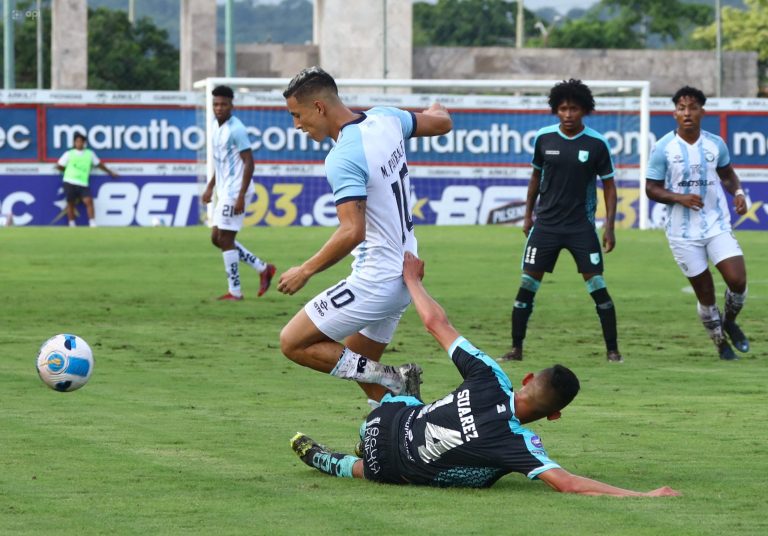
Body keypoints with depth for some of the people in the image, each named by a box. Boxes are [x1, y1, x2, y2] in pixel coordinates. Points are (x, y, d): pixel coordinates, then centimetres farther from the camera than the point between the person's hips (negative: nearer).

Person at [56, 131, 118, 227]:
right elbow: (59, 166, 10)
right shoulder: (69, 154, 5)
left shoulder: (90, 154, 10)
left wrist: (110, 172, 27)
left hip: (83, 184, 1)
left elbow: (99, 164, 22)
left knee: (88, 201, -14)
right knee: (71, 204, 3)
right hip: (70, 182, -1)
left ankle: (93, 225, -14)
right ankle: (72, 226, 11)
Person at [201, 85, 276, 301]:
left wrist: (241, 196, -22)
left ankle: (235, 292, 2)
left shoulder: (236, 129, -16)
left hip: (235, 192, -10)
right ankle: (263, 269, 18)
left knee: (225, 239, -6)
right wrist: (210, 187, 22)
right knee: (217, 238, 11)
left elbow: (249, 162, -18)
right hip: (224, 191, 10)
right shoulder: (216, 126, 12)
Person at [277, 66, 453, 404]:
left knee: (293, 343, -2)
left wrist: (306, 271, -18)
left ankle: (391, 381, -7)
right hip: (405, 274, 9)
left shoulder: (343, 158, -22)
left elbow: (352, 232, -30)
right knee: (355, 364, 20)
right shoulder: (383, 119, 1)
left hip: (373, 282, -9)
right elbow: (442, 123, 19)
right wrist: (437, 109, 43)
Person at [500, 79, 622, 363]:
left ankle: (613, 350, 3)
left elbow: (609, 185, 1)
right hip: (546, 222, 2)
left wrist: (609, 225, -6)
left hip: (581, 226, -2)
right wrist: (528, 215, 15)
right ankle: (516, 348, 5)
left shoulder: (596, 143, -6)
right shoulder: (544, 138, 0)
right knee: (527, 284, -3)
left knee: (597, 286, -6)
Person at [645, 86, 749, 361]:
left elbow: (728, 174, 17)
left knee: (738, 280, -13)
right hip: (683, 232, -2)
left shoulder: (716, 144, 0)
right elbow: (652, 189, -4)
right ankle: (720, 342, 25)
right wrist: (680, 198, -20)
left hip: (717, 225, 2)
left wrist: (738, 192, -4)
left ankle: (729, 322, 18)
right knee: (705, 293, 2)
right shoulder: (663, 148, -8)